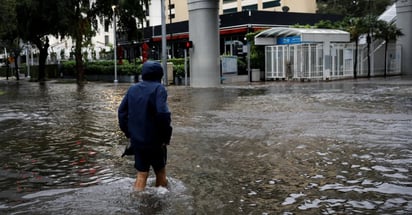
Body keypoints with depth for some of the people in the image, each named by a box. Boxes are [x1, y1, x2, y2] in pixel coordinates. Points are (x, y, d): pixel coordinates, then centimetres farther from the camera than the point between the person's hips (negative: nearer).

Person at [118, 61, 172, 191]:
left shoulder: (132, 89, 7)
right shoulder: (158, 89, -12)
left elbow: (122, 111, 9)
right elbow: (163, 114, -24)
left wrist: (128, 133, 14)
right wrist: (166, 137, -14)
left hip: (136, 140, 4)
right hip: (155, 141, -4)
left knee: (141, 174, 11)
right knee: (160, 172, 14)